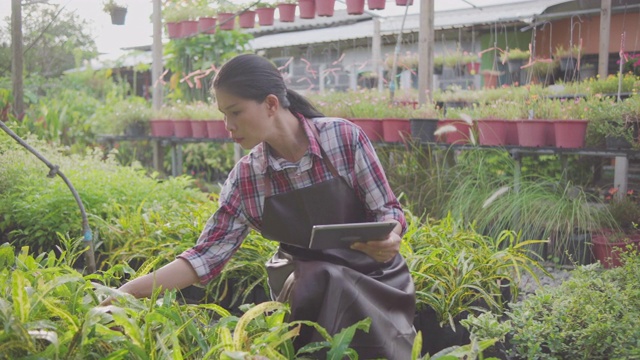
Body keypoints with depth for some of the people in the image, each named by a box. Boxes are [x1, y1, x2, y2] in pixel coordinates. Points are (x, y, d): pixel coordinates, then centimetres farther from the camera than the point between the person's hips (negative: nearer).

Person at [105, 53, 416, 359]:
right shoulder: (245, 178, -8)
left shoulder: (344, 137, -15)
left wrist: (388, 240, -30)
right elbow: (209, 253, -6)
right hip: (305, 283, 2)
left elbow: (387, 210, -7)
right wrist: (131, 290, -15)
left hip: (374, 274, -2)